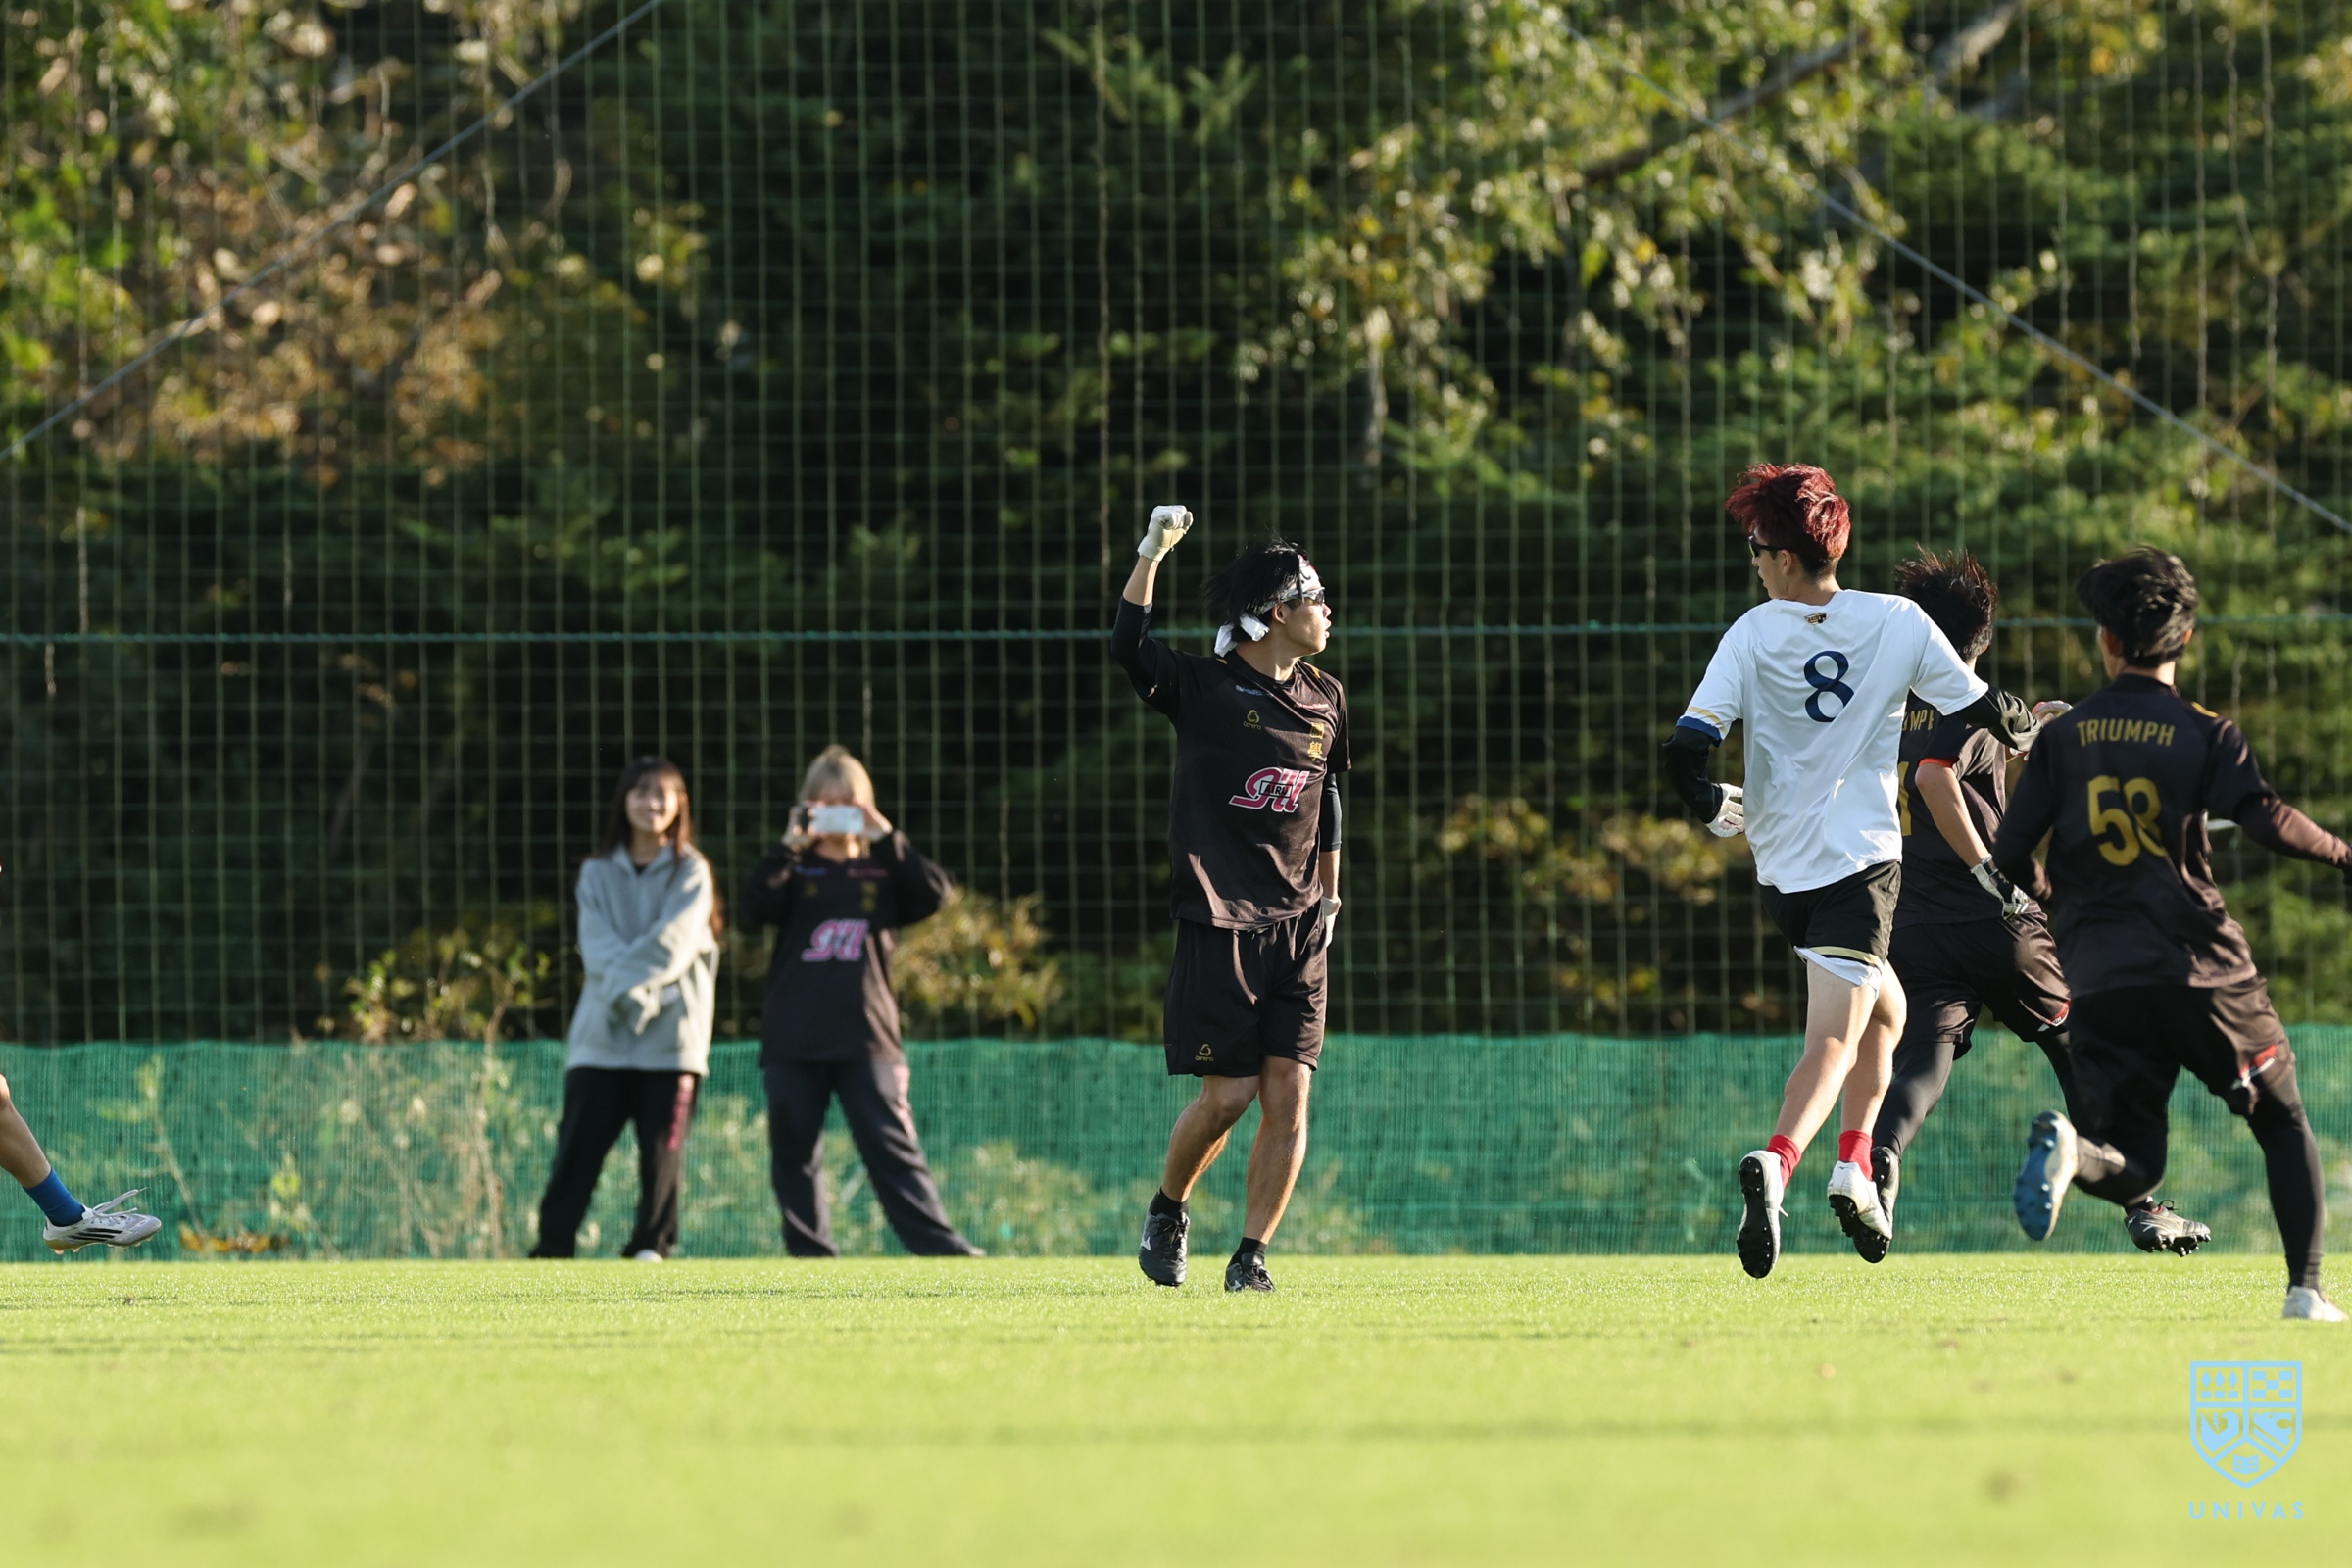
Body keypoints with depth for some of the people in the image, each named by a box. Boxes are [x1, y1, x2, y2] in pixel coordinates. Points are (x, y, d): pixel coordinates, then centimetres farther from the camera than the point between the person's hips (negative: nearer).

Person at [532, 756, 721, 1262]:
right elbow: (598, 949, -1)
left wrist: (631, 984, -16)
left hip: (671, 1035, -1)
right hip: (602, 1033, 1)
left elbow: (674, 944, -7)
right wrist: (630, 991, -17)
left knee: (661, 1146, -2)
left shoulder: (690, 873, 6)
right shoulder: (598, 875, 12)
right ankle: (553, 1245, -4)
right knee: (579, 1142, -4)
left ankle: (651, 1244, 5)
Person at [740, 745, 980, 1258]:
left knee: (892, 1147, -8)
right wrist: (791, 845, -16)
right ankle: (810, 1253, 8)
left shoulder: (883, 868, 11)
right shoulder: (795, 868, 10)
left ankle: (939, 1247, -11)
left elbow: (934, 894, -7)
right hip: (793, 1038, 2)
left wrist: (887, 838, -11)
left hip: (866, 1038, -2)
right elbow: (757, 907, -8)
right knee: (794, 1153, 2)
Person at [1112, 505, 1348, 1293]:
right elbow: (1128, 647, -18)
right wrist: (1152, 552, -21)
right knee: (1227, 1094, -6)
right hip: (1220, 923, -5)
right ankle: (1167, 1211, 21)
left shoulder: (1323, 700, 12)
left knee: (1289, 1096, -5)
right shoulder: (1203, 687, -4)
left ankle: (1252, 1255, 2)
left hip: (1298, 930, 5)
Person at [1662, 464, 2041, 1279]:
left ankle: (1854, 1165, 14)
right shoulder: (1898, 624, -3)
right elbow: (1988, 714, 6)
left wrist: (1716, 808, 12)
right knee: (1834, 1041, -8)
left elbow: (1686, 752, -9)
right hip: (1861, 861, -3)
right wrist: (2032, 723, 29)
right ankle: (1777, 1162, -32)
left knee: (1882, 1006, 25)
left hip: (1779, 873, 3)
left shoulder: (1752, 635, -2)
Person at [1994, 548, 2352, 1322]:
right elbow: (2265, 819, -17)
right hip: (2200, 967, -2)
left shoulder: (2063, 736, 8)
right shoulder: (2203, 734, 0)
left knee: (2130, 1164, 3)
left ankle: (2067, 1147, -32)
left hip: (2101, 975, 2)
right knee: (2283, 1120, 15)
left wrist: (2052, 893, 27)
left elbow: (2011, 856, 6)